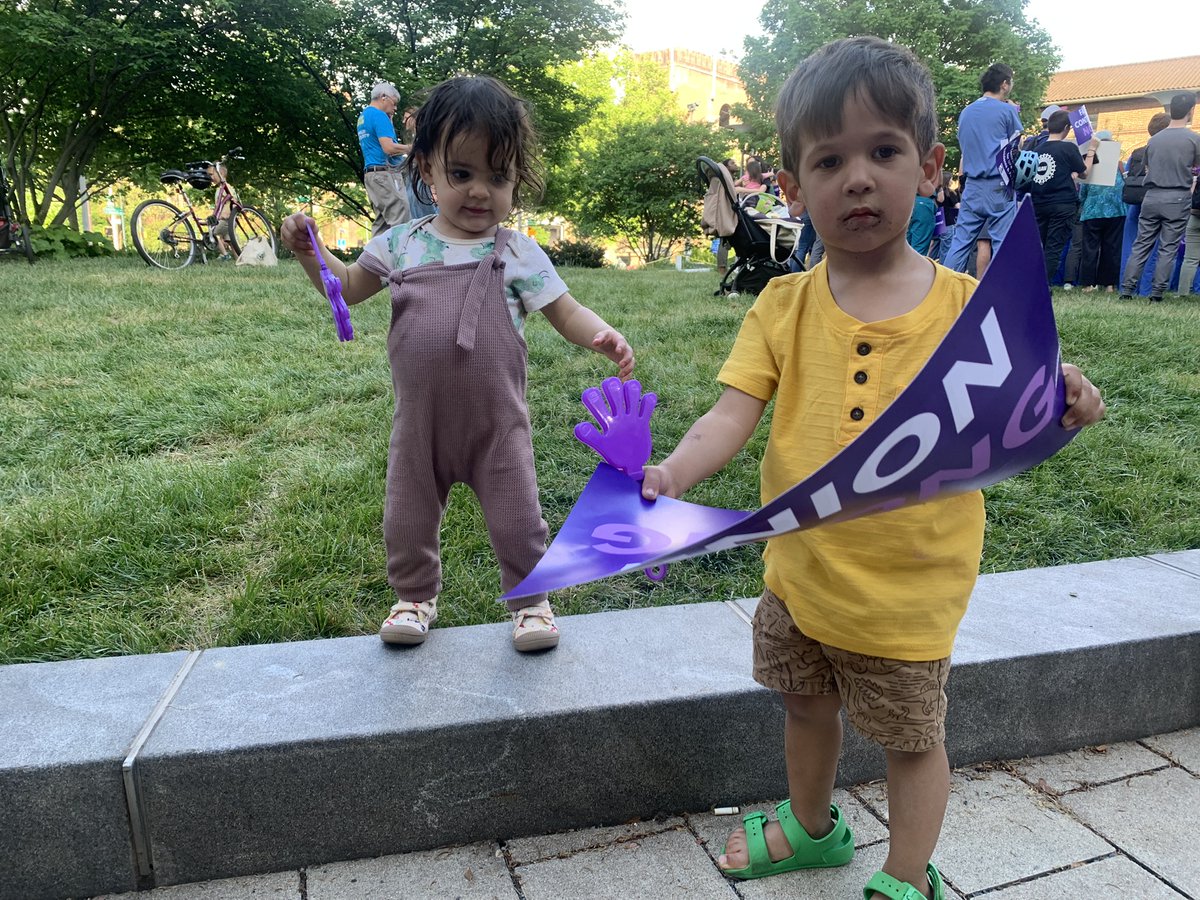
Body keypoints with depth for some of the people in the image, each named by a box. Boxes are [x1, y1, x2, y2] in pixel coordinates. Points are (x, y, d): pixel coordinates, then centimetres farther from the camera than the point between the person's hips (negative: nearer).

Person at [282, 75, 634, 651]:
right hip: (419, 425, 3)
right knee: (407, 522, 16)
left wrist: (601, 335, -26)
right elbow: (349, 288, 14)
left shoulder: (519, 254, -6)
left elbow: (565, 313, -6)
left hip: (498, 425, -2)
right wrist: (309, 252, -3)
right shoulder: (400, 245, 0)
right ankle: (416, 597, 42)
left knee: (516, 523, 8)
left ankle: (529, 599, 33)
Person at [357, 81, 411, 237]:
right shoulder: (379, 115, -9)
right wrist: (412, 148, -7)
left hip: (371, 173, 10)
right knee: (399, 223, -13)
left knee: (382, 222, 8)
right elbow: (388, 147, -19)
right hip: (385, 173, -10)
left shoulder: (363, 116, 20)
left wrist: (389, 119, 21)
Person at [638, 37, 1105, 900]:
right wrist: (671, 472, -31)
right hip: (799, 571, 3)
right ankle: (813, 827, 56)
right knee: (807, 708, 26)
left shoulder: (965, 305, -10)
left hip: (906, 591, -3)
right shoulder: (784, 306, -5)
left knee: (912, 739, 18)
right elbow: (733, 414, -13)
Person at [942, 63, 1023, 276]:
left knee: (960, 241, 5)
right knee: (1003, 244, -2)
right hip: (999, 186, -5)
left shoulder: (966, 112, 12)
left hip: (972, 186, 5)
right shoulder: (1007, 111, -4)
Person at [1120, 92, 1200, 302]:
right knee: (1168, 249, 1)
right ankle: (1157, 293, 1)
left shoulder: (1154, 139, 6)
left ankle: (1127, 290, 2)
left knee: (1141, 245, 6)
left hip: (1152, 197, 3)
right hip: (1178, 198, -3)